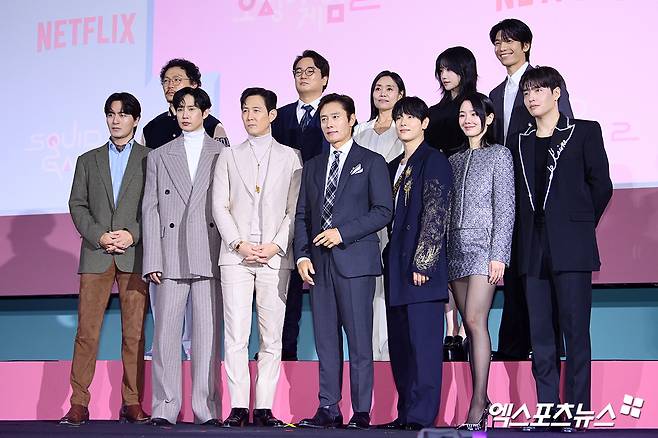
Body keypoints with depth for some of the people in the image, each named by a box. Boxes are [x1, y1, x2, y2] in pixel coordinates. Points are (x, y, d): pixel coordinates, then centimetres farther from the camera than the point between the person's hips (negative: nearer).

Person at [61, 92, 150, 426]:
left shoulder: (150, 159, 10)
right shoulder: (88, 160, 17)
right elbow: (77, 205, 10)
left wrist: (133, 234, -10)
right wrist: (98, 235, -5)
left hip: (135, 255, -1)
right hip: (95, 254, 2)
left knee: (134, 332, -1)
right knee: (87, 330, -3)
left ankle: (132, 402, 5)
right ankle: (79, 404, 0)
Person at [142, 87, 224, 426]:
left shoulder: (223, 154, 11)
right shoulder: (159, 156, 15)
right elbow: (150, 210, 9)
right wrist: (152, 260, -1)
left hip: (210, 257, -1)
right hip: (170, 257, 1)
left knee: (208, 334, -1)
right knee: (166, 332, -1)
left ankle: (207, 408, 3)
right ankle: (165, 408, 5)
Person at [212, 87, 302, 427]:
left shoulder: (290, 157, 11)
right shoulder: (228, 157, 14)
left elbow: (295, 208, 4)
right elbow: (220, 206, 6)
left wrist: (275, 246, -8)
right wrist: (239, 244, -7)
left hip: (276, 257, 0)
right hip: (235, 257, 1)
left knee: (272, 337, -1)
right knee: (235, 336, -5)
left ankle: (264, 407, 3)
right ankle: (238, 407, -1)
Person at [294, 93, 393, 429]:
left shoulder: (371, 162, 5)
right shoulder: (313, 166, 20)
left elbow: (383, 210, -4)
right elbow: (302, 215, 17)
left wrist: (343, 233, -13)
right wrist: (302, 255, 2)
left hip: (355, 260, -5)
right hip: (319, 263, 5)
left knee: (359, 340, -5)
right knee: (325, 340, 5)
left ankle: (361, 412, -2)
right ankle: (328, 409, 9)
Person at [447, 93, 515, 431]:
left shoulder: (499, 155, 2)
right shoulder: (455, 161, 18)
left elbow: (505, 208, -5)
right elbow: (447, 209, 16)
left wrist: (499, 254, -13)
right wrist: (442, 252, 7)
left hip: (484, 244, -5)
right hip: (456, 247, 6)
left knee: (476, 321, -15)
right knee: (471, 325, 3)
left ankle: (478, 403, -14)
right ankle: (481, 401, 6)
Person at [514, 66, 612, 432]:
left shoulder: (585, 132, 4)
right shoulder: (523, 143, 16)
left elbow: (601, 185, 3)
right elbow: (522, 195, 16)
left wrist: (580, 225, 7)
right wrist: (529, 236, 7)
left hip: (571, 247, -4)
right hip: (534, 248, 5)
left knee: (576, 330, -5)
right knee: (540, 333, 4)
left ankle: (577, 412, -2)